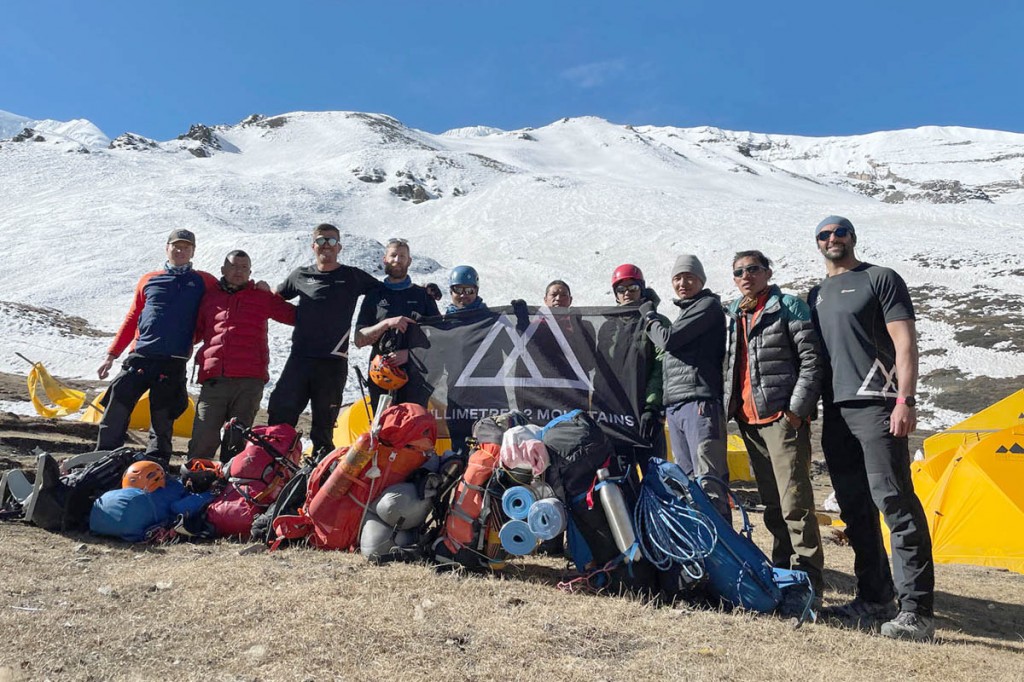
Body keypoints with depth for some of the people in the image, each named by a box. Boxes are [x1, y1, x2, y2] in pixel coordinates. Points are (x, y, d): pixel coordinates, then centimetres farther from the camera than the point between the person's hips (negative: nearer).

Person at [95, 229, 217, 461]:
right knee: (116, 411, -4)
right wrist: (111, 355, 14)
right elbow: (131, 320, 17)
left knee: (162, 422, 4)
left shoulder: (203, 282, 12)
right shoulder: (149, 280, 15)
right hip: (140, 356, 2)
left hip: (174, 363, -1)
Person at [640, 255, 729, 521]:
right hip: (674, 406, 9)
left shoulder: (709, 305, 0)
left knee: (709, 480, -12)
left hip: (699, 402, -8)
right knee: (686, 480, 8)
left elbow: (668, 340, -8)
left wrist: (650, 317, 8)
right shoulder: (683, 311, 27)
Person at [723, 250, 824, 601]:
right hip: (749, 418, 7)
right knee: (771, 503, 12)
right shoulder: (733, 316, 17)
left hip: (782, 416, -7)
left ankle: (808, 579, 0)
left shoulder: (788, 307, -2)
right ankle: (782, 571, 22)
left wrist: (797, 409, -14)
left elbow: (811, 361, -8)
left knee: (794, 501, -9)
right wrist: (728, 405, 13)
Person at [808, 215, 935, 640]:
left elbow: (905, 342, -7)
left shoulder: (880, 279, 2)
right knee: (855, 509, 9)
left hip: (875, 405, -7)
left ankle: (917, 609, -5)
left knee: (895, 502, -11)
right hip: (835, 412, 7)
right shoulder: (817, 295, 20)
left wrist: (905, 401, -17)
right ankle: (875, 599, 19)